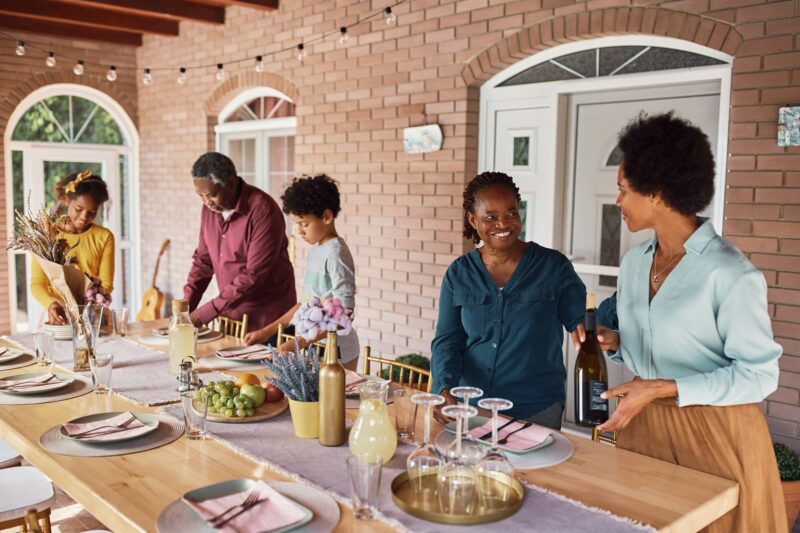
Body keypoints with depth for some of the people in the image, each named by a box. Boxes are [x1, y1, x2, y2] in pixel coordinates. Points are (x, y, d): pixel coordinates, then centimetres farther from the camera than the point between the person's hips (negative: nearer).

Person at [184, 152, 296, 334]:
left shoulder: (262, 211, -22)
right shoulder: (210, 208, 1)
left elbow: (254, 275, -24)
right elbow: (203, 259, 9)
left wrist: (207, 312, -23)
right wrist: (186, 305, -3)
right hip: (230, 315, 6)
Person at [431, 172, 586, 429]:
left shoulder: (553, 265, -3)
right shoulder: (459, 273, 2)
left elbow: (583, 322, -2)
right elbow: (447, 340, -1)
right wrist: (445, 390, -17)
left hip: (536, 410, -1)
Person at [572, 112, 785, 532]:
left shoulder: (729, 273, -19)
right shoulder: (634, 262, 4)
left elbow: (758, 374, -17)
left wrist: (662, 389, -23)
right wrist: (613, 341, -6)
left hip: (715, 432, -6)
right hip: (643, 423, 6)